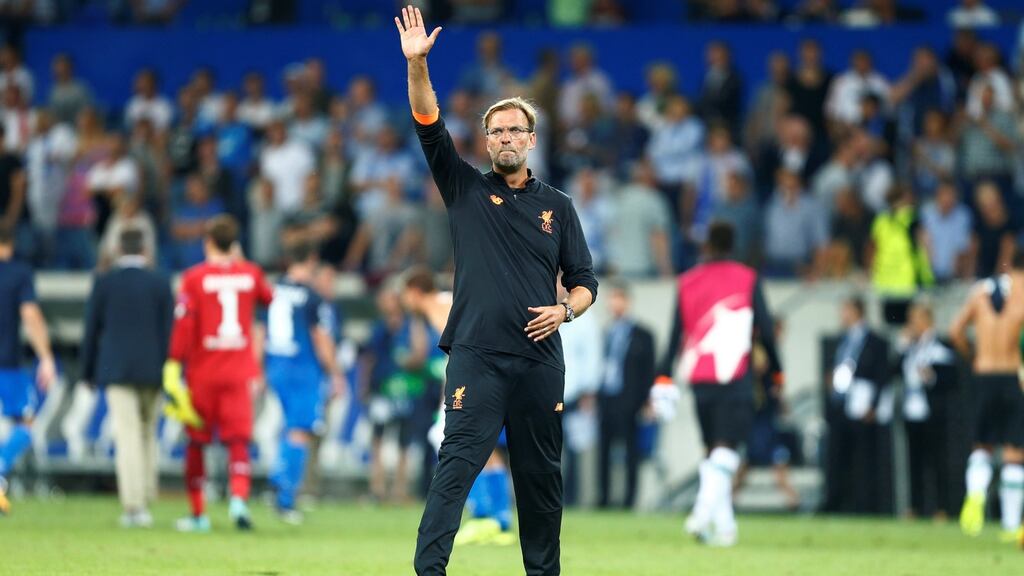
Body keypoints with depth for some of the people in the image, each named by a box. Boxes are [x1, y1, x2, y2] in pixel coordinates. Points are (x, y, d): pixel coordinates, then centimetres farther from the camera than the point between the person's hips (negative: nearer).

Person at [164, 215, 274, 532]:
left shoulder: (194, 277, -5)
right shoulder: (250, 274, 4)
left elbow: (183, 324, -11)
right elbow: (269, 298, 25)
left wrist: (173, 364, -9)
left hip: (202, 373, -1)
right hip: (239, 372, 1)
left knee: (196, 442, 10)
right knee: (238, 440, -3)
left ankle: (197, 513, 17)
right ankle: (239, 497, -28)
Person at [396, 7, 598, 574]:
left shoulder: (557, 206, 13)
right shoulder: (466, 189, 9)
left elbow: (585, 280, 14)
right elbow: (429, 127, -3)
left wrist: (565, 309, -8)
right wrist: (416, 63, -16)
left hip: (539, 358, 2)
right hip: (476, 354, -2)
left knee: (541, 474, 7)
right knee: (456, 463, -12)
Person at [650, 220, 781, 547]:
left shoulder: (687, 282, 9)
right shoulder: (747, 279, 3)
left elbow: (675, 335, 7)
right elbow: (765, 330, 1)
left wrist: (663, 378, 9)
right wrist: (776, 372, 12)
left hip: (699, 379, 3)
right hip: (735, 377, -3)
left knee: (714, 452, 14)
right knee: (725, 451, -9)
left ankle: (724, 525, 12)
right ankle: (703, 514, -28)